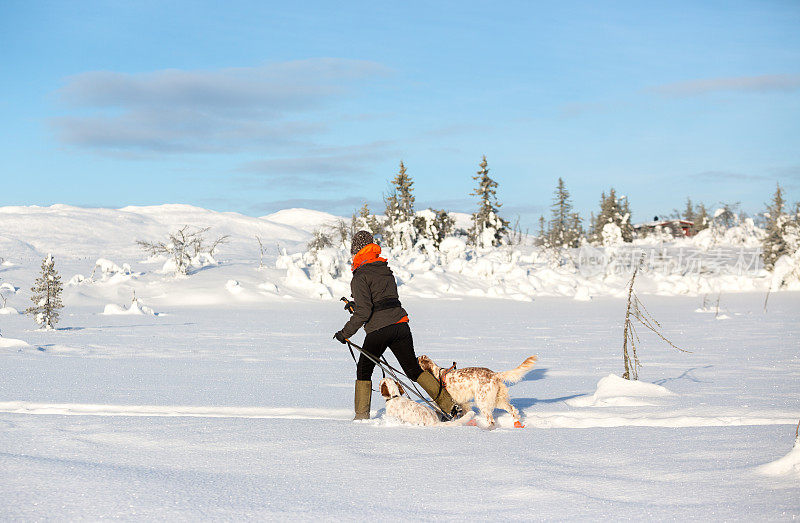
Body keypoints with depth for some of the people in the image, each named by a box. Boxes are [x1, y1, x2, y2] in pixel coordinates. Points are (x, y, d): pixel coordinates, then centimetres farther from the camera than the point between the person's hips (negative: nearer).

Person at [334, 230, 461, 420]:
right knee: (413, 369, 8)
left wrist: (345, 333, -7)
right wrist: (357, 304, 31)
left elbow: (363, 312, -15)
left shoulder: (360, 277, -7)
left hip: (378, 329, -6)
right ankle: (450, 406, 0)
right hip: (401, 324, 6)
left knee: (363, 370, 12)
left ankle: (362, 416, 9)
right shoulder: (386, 270, 15)